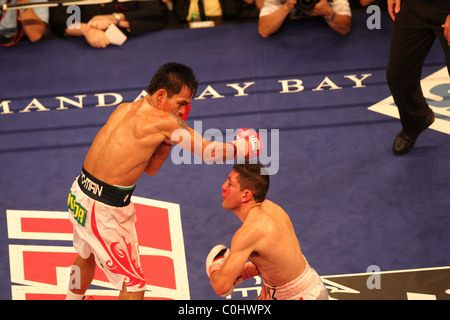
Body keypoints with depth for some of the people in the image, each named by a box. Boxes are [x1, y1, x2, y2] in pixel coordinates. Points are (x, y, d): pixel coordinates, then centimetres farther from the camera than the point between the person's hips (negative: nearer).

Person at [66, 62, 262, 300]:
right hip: (105, 211, -9)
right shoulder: (162, 121, -18)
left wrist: (169, 137, 3)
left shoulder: (125, 108, 6)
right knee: (133, 286, 3)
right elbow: (208, 152, -12)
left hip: (79, 194, 9)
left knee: (87, 256, 35)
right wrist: (242, 148, 4)